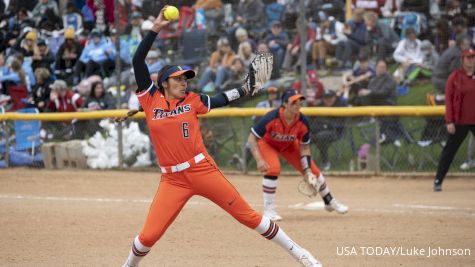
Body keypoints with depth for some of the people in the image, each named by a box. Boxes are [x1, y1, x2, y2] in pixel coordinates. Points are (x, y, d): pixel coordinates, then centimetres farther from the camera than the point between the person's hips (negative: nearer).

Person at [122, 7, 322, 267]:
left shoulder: (192, 101, 7)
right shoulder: (150, 99, 3)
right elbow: (138, 61, -2)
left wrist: (244, 89, 0)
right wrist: (156, 29, -5)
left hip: (203, 170, 1)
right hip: (173, 180, 0)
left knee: (248, 215, 2)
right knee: (148, 236, -6)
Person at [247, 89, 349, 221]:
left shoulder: (303, 122, -26)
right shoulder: (271, 118, -38)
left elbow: (304, 147, -13)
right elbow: (252, 139, -31)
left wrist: (308, 171, -20)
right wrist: (259, 160, -41)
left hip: (289, 145, 4)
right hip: (266, 143, -4)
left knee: (313, 171, 3)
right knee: (273, 168, -32)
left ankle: (329, 202, 27)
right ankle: (269, 210, -18)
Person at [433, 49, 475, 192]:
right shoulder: (455, 76, -1)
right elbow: (448, 99, -4)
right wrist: (449, 122, -10)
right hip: (460, 121, -2)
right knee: (449, 150, 0)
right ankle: (438, 181, 3)